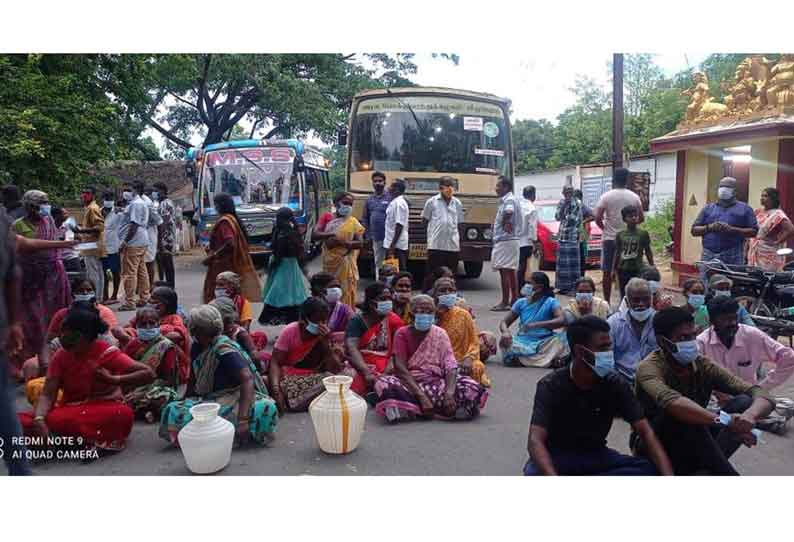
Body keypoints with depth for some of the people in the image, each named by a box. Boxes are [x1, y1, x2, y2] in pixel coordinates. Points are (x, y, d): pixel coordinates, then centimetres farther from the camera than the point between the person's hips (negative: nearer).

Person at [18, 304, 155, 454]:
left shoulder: (107, 353, -10)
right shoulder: (61, 356, 2)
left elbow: (149, 374, -16)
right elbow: (47, 395, -8)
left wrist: (113, 379, -24)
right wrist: (39, 419, -27)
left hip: (104, 410, -5)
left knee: (124, 414, -39)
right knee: (20, 422, -22)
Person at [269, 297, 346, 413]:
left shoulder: (327, 334, -9)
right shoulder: (290, 331, -12)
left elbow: (335, 370, -15)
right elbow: (275, 362, -15)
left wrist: (325, 342, -25)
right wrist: (276, 390, -31)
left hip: (315, 378, 1)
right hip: (289, 377, -1)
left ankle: (290, 404, -23)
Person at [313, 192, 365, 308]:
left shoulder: (353, 221, 2)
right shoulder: (326, 217, 5)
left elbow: (360, 242, -7)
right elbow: (314, 235, -5)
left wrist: (340, 242, -21)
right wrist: (331, 234, -19)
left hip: (345, 262, -1)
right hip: (329, 261, 1)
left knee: (346, 293, 1)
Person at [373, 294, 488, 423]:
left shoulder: (440, 334, 5)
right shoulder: (402, 334, 0)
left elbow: (450, 366, -7)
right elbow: (400, 368, -12)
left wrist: (450, 392, -28)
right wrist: (421, 396, -25)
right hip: (409, 382, -2)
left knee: (471, 387, -24)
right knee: (385, 385, -34)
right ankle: (441, 409, -27)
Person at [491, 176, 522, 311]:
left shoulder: (509, 200, -14)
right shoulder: (508, 200, 18)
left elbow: (509, 212, -36)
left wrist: (505, 223, -21)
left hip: (505, 240, -10)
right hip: (510, 239, 10)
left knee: (504, 271, -8)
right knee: (511, 271, 13)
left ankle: (505, 302, -6)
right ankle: (514, 299, 18)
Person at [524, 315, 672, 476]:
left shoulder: (615, 384, -9)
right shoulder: (551, 385, -20)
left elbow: (646, 432, -14)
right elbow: (535, 441, -31)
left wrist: (668, 475, -31)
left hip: (596, 456, 4)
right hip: (559, 457, -4)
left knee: (648, 468, -23)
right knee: (534, 474, -37)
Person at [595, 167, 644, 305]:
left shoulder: (606, 196, -7)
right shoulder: (634, 197, 1)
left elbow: (597, 218, -12)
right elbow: (641, 218, 3)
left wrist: (605, 228, 6)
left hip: (609, 238, -2)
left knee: (607, 272, 4)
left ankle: (607, 303, 7)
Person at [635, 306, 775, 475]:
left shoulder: (704, 366, -4)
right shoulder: (649, 367, -20)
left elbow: (761, 394, -13)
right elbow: (670, 402, -44)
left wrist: (749, 416, -35)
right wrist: (724, 421, -48)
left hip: (689, 450, 6)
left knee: (744, 402, -13)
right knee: (681, 413, -35)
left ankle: (703, 469, -27)